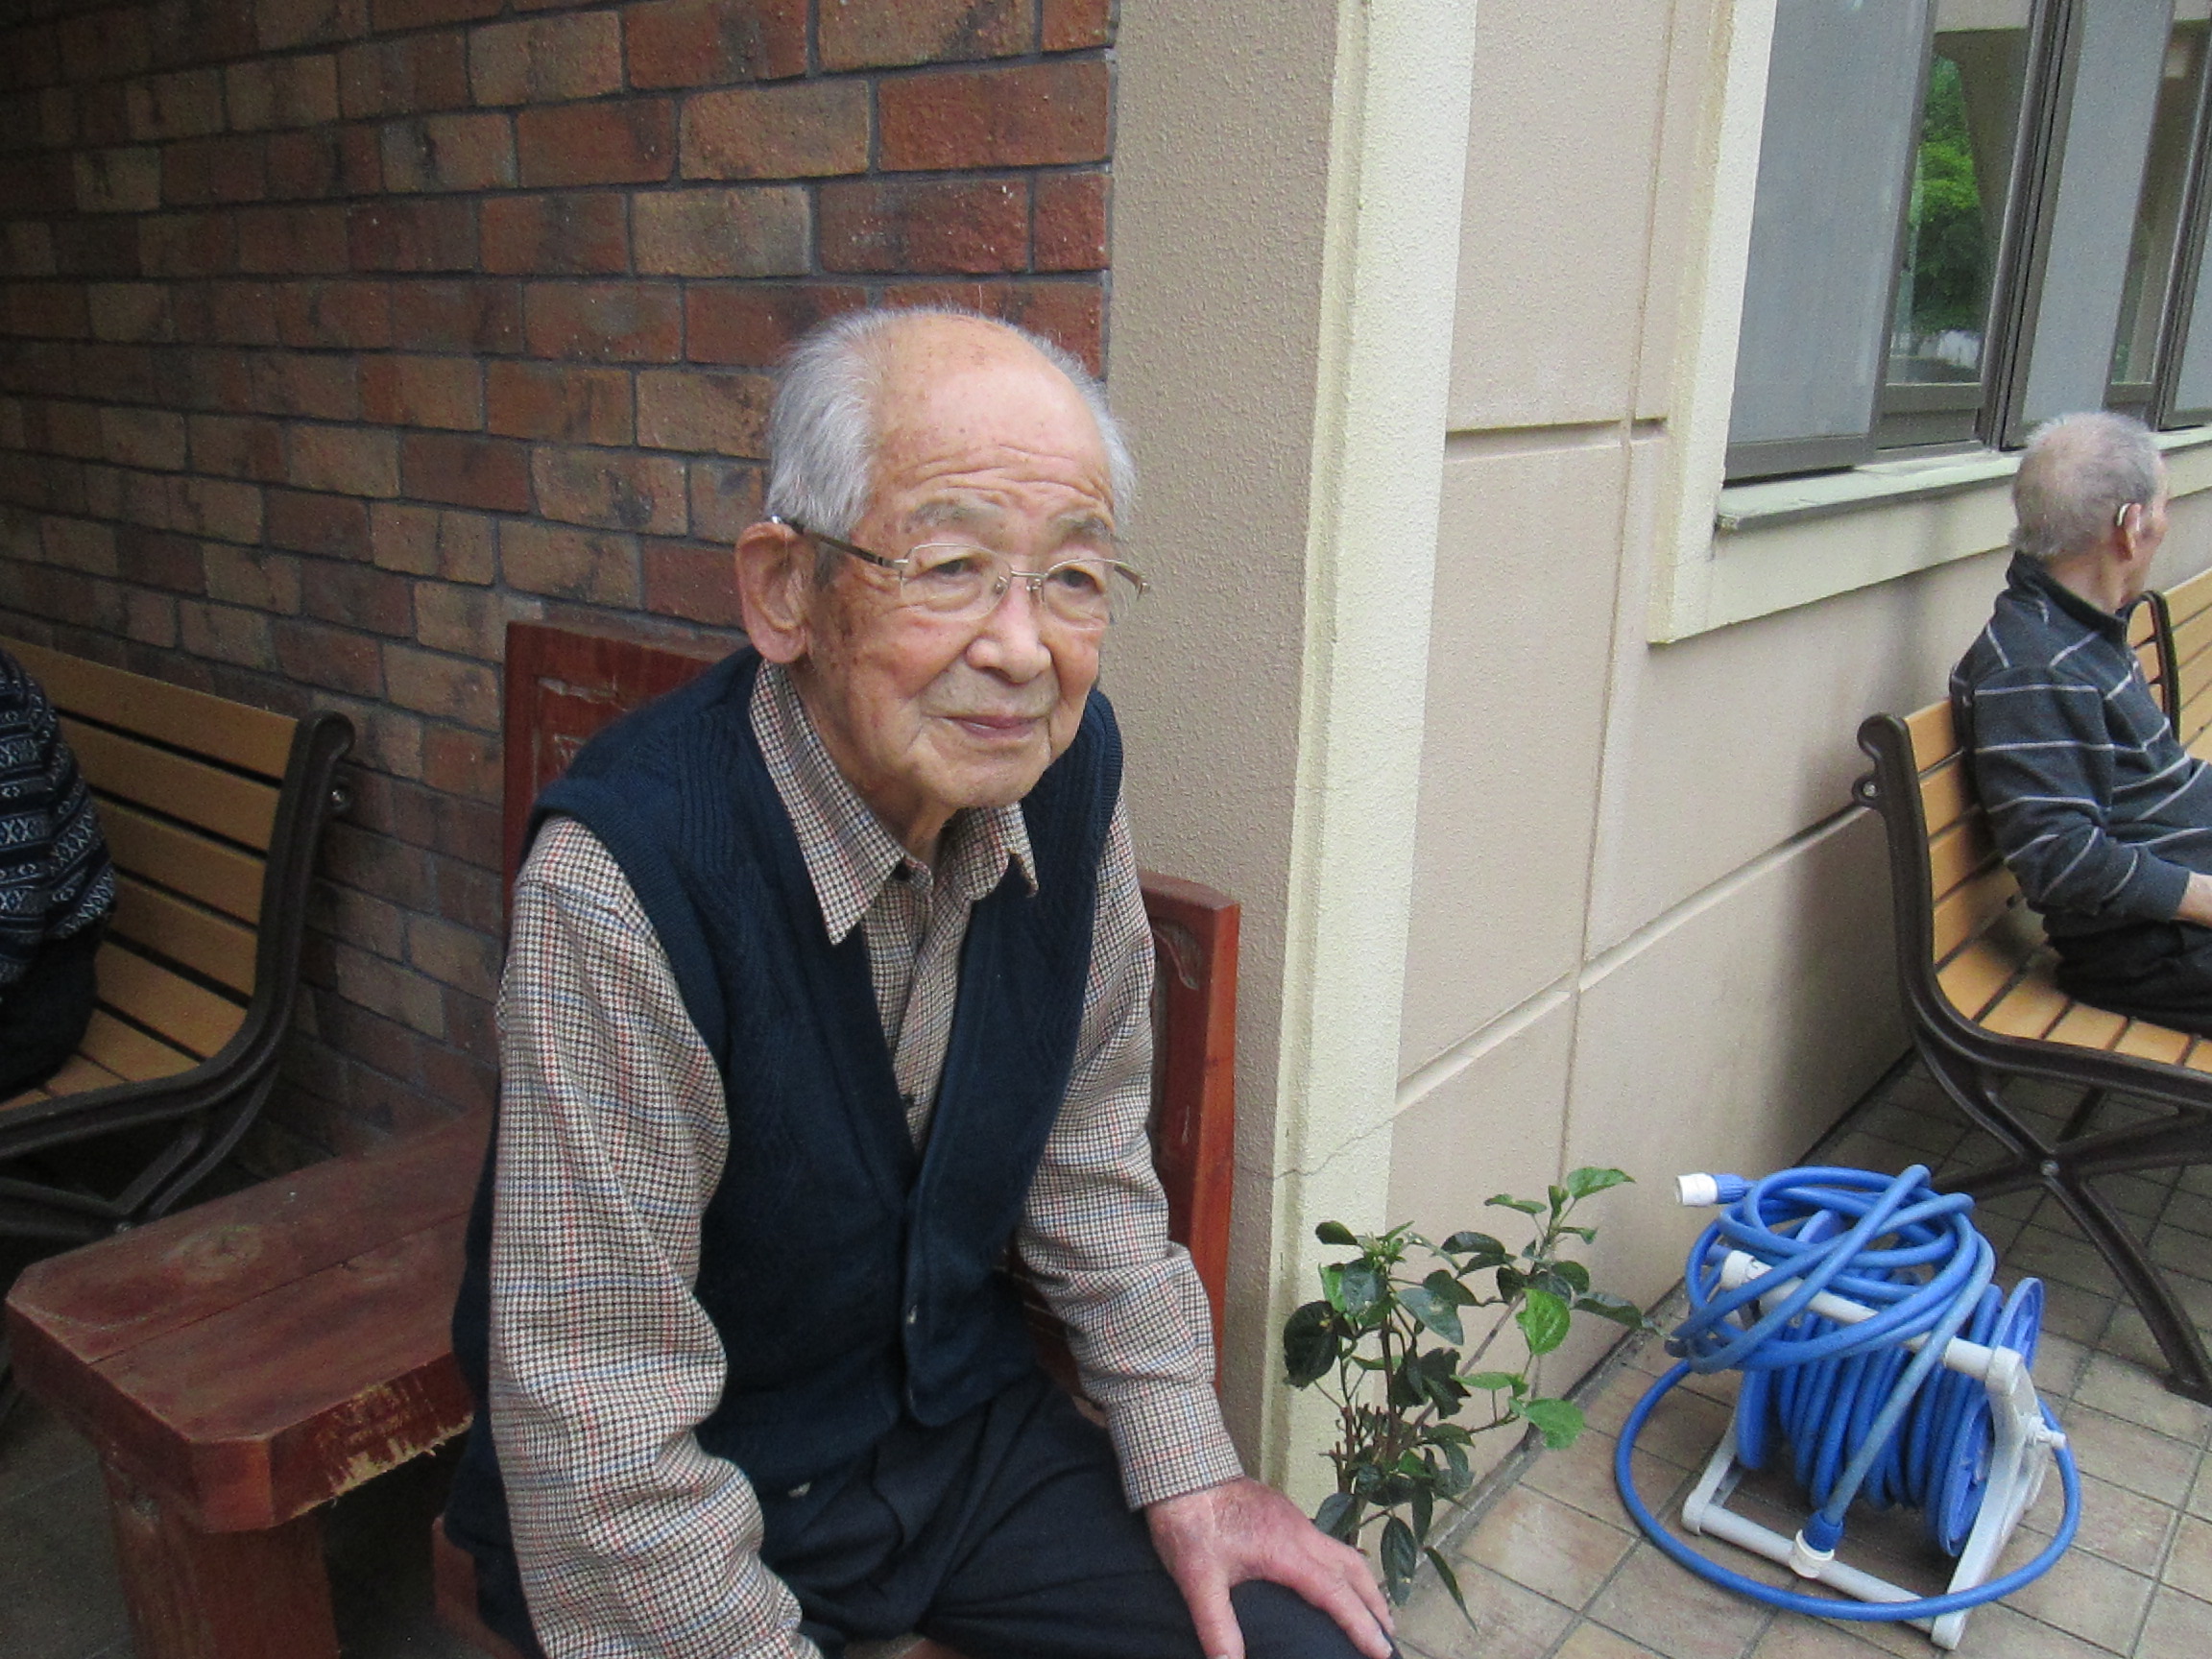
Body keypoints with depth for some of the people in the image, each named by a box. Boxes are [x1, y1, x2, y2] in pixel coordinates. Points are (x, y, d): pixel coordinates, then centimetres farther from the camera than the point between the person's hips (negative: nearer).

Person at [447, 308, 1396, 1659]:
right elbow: (604, 1447, -24)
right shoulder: (625, 869, -30)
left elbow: (1090, 1152, 3)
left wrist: (1183, 1467, 3)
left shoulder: (1070, 765, -11)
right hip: (720, 1502, -4)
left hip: (967, 1421, 4)